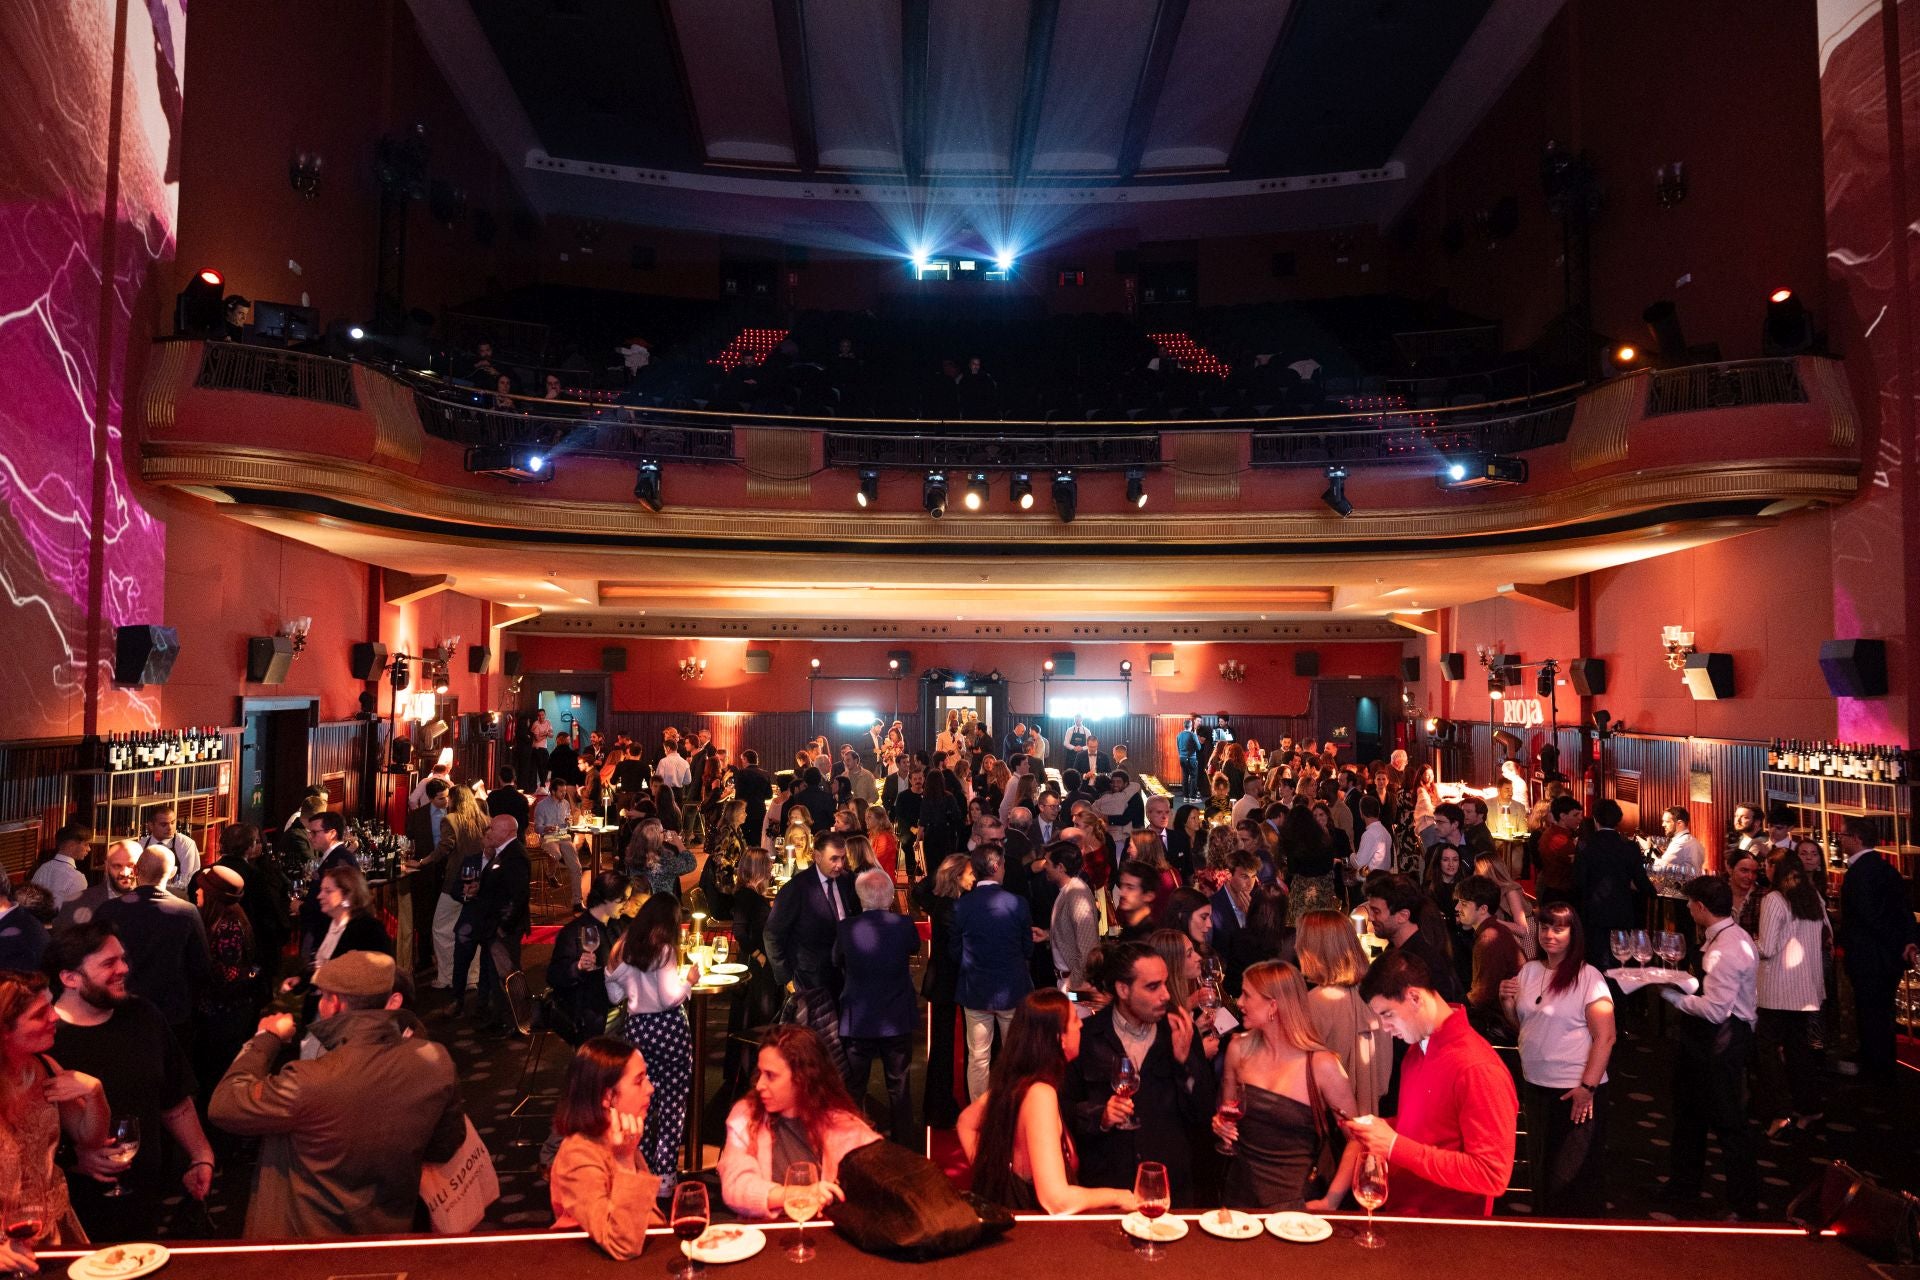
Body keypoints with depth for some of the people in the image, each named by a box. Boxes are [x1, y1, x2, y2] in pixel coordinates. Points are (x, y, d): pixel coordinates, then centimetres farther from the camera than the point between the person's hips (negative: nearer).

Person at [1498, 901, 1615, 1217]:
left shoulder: (1588, 977, -13)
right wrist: (1507, 1002, -5)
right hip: (1534, 1084, 6)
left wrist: (1588, 1087, -19)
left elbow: (1605, 1037, -16)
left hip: (1573, 1091, -6)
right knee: (1541, 1165, 19)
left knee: (1573, 1174, 7)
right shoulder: (1529, 970, 5)